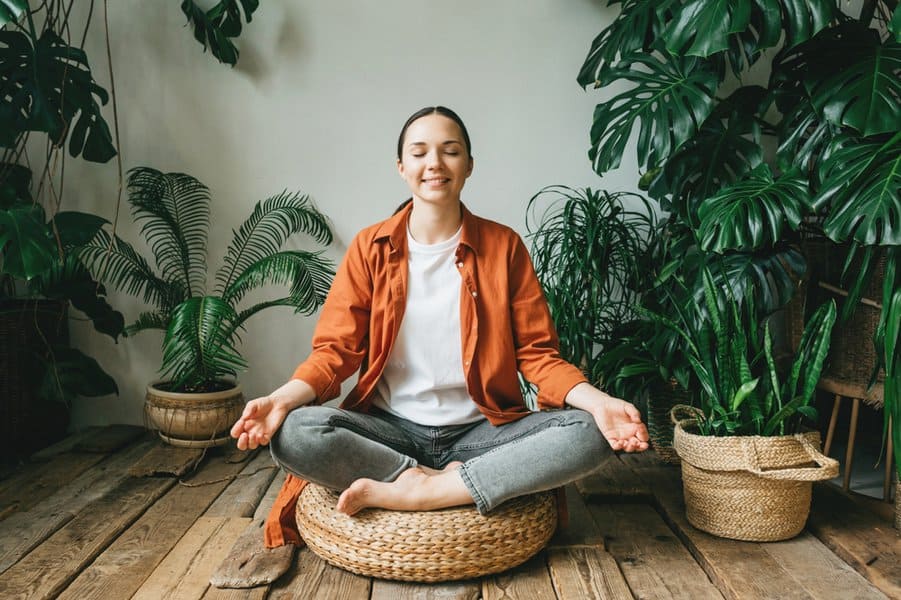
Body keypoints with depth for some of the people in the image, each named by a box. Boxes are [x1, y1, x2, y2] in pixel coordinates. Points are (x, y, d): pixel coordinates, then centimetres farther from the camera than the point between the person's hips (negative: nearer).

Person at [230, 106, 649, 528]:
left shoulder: (503, 247, 2)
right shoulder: (370, 248, 3)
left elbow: (537, 353, 0)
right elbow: (336, 350, -1)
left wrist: (597, 402, -19)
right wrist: (282, 399, -22)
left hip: (480, 431, 1)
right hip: (390, 428, 0)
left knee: (588, 433, -26)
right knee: (293, 434, -28)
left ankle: (397, 493, -23)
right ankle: (453, 484, -15)